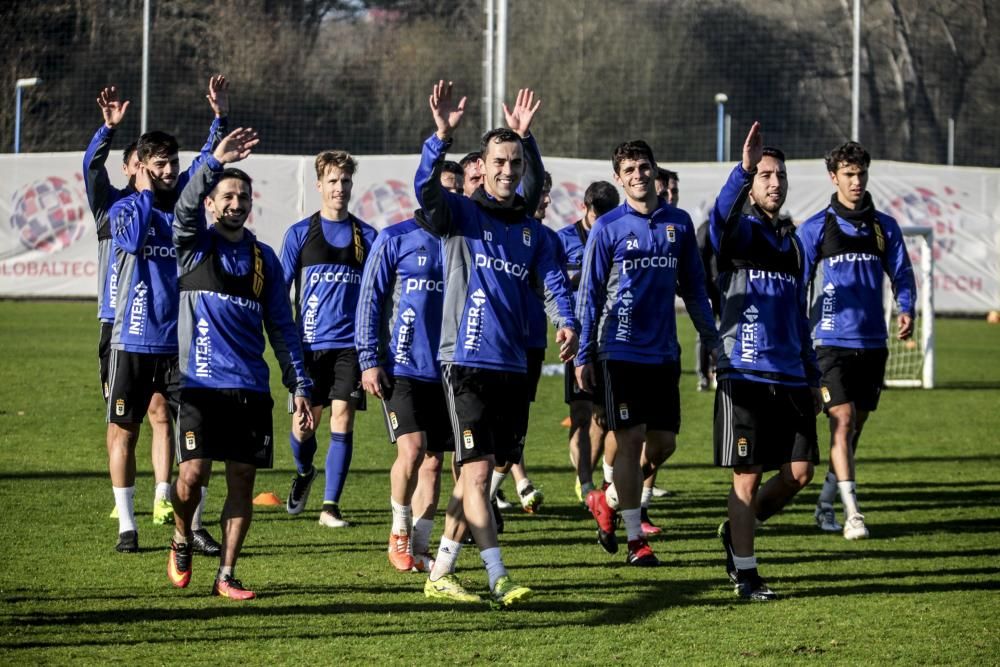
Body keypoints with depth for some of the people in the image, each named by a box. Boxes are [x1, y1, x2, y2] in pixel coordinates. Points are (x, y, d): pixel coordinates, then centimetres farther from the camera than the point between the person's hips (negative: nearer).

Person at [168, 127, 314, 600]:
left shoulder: (264, 258, 13)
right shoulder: (194, 246, 4)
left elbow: (282, 328, 14)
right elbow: (186, 206, -18)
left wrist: (299, 386, 7)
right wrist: (216, 161, -34)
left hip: (251, 387, 3)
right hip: (200, 382, -3)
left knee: (242, 480, 1)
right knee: (193, 472, -12)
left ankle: (226, 576, 9)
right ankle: (181, 542, 18)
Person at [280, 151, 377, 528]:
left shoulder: (366, 236, 8)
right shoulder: (300, 233, 4)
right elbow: (279, 289, 6)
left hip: (351, 343, 0)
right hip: (310, 342, 0)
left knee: (342, 421, -7)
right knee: (305, 422, 2)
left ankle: (330, 506, -1)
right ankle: (304, 473, 35)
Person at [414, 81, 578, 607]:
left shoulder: (531, 229, 14)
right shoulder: (460, 215, -2)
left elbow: (554, 277, 5)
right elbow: (425, 189, -21)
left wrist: (568, 320, -14)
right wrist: (442, 135, -35)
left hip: (512, 365, 6)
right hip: (467, 361, -6)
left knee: (480, 473, 9)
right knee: (477, 468, -13)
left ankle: (439, 573, 19)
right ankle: (498, 580, -16)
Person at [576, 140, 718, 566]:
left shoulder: (679, 223, 7)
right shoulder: (608, 228, -2)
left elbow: (693, 287, 14)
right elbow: (589, 294, 0)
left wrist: (711, 339, 12)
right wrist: (584, 355, -3)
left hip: (664, 352, 4)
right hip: (621, 351, -4)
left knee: (664, 443, 4)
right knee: (630, 440, -5)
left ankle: (607, 501, 26)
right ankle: (635, 539, 1)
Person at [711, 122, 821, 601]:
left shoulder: (791, 242, 18)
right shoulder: (741, 230, -1)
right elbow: (719, 221, -29)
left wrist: (812, 376, 23)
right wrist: (742, 169, -42)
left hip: (790, 377, 6)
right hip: (745, 374, -6)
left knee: (800, 471, 1)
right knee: (748, 475, -3)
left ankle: (737, 531, 23)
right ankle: (745, 574, 5)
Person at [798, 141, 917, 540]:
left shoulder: (884, 227, 9)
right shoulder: (815, 229, 0)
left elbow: (902, 272, 12)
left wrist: (906, 309, -8)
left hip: (872, 342, 4)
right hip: (832, 342, -4)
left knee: (854, 428, 9)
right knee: (842, 421, -15)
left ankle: (825, 506, 23)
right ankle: (852, 513, -20)